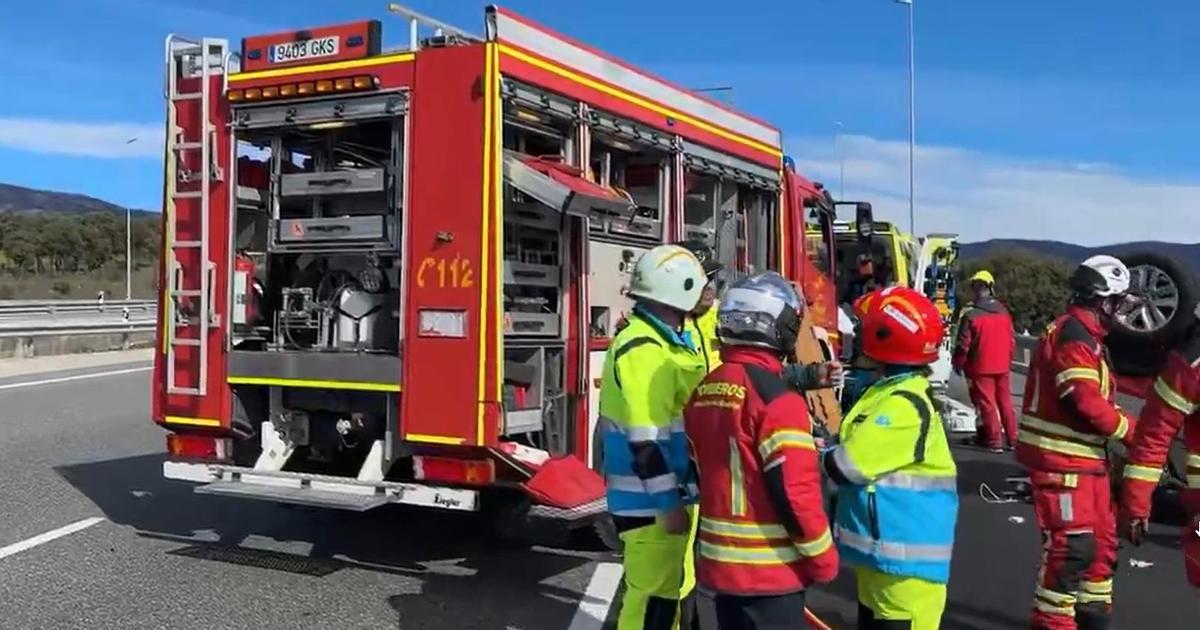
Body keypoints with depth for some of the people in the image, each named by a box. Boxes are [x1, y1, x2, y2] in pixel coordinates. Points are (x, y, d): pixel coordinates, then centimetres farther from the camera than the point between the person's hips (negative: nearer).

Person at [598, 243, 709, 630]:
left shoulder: (665, 340, 12)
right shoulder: (643, 350, -21)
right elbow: (645, 441, -25)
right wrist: (669, 504, -22)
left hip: (673, 490, 10)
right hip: (652, 500, -10)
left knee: (675, 588, 20)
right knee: (654, 597, -2)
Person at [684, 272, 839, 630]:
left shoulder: (703, 392, 6)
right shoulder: (776, 399, -19)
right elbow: (795, 491, -21)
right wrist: (822, 559, -9)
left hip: (717, 561, 8)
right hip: (769, 569, -8)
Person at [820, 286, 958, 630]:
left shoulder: (906, 405, -22)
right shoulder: (886, 391, 9)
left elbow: (847, 465, -23)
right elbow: (860, 450, 18)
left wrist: (815, 452, -5)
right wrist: (828, 447, 2)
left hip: (905, 560, -10)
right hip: (879, 551, 10)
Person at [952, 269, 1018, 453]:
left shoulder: (971, 315, -16)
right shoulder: (1004, 312, 4)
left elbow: (963, 344, -13)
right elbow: (1012, 340, 10)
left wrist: (958, 363, 1)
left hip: (981, 368, -6)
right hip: (1002, 367, 6)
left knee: (987, 405, 1)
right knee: (1005, 403, 14)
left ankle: (994, 441, 2)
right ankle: (1012, 439, 20)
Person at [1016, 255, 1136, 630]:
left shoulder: (1087, 336, 18)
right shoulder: (1072, 336, -17)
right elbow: (1088, 404, -24)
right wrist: (1131, 431, -12)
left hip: (1086, 458, 11)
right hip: (1061, 460, -11)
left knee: (1102, 541, 18)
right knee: (1071, 547, -7)